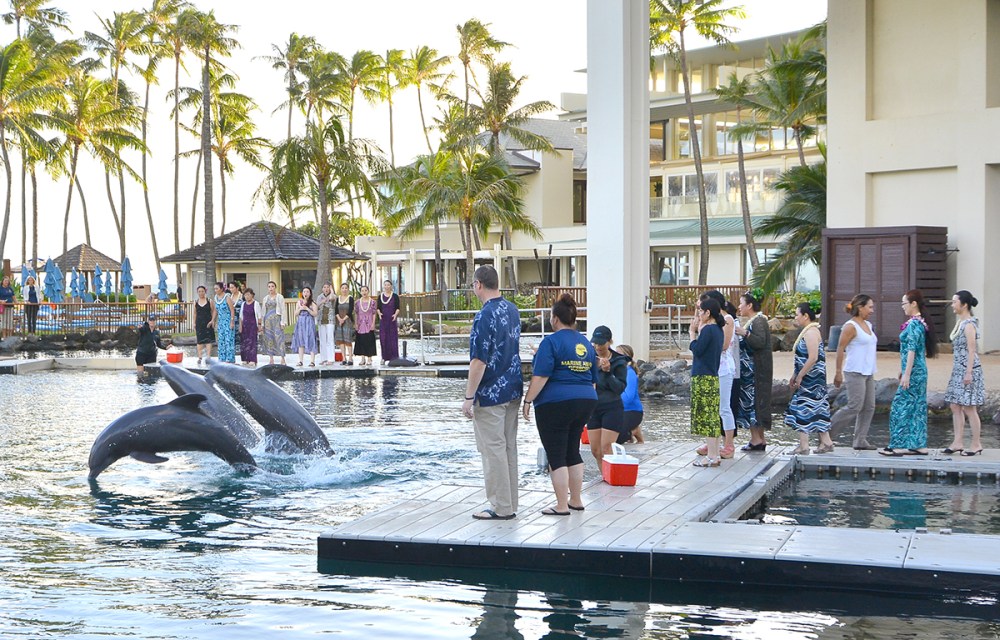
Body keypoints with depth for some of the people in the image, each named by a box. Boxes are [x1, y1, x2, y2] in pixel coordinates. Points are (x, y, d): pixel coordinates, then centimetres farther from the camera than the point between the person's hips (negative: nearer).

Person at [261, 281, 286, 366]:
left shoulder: (280, 297, 3)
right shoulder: (265, 298, 15)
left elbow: (283, 310, -1)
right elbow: (264, 311, 16)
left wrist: (282, 322, -9)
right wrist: (262, 323, 10)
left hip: (276, 319, -4)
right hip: (267, 320, 5)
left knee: (279, 338, -10)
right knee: (269, 339, 1)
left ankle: (282, 359, -10)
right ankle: (271, 359, 5)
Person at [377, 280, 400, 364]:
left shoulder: (395, 296, 2)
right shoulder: (380, 296, 9)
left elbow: (398, 308, 0)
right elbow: (378, 307, 7)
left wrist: (395, 314, -19)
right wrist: (379, 313, -13)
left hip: (392, 320, -2)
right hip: (383, 320, 2)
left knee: (393, 338, -4)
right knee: (383, 338, 1)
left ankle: (394, 357, -1)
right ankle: (384, 358, 6)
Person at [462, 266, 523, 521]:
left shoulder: (485, 316, -19)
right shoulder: (513, 310, 8)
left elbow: (479, 361, -21)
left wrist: (469, 397, -16)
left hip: (490, 394, -8)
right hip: (513, 390, 9)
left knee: (493, 449, -2)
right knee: (509, 448, 13)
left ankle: (500, 507, 1)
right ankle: (510, 504, 19)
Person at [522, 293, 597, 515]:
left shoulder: (552, 341, -9)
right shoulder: (586, 344, 13)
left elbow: (540, 376, -16)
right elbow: (593, 379, 19)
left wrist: (527, 400, -9)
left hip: (555, 403, -7)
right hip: (585, 401, 7)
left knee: (556, 455, 0)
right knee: (573, 451, 18)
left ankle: (562, 506, 0)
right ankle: (576, 500, 22)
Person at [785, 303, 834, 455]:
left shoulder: (810, 332, -16)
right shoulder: (807, 331, 16)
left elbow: (813, 358, -24)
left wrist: (799, 376, -20)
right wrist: (795, 376, 20)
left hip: (810, 379, -10)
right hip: (810, 380, 10)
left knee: (803, 409, -7)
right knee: (817, 409, 12)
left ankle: (803, 447, -5)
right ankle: (826, 443, 17)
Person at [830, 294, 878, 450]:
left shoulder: (868, 325, 15)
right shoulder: (851, 326, -10)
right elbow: (840, 349, -12)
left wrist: (872, 372, 19)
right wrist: (838, 372, -14)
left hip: (868, 372, 9)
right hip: (855, 372, -9)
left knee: (869, 408, 4)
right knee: (855, 407, -10)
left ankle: (860, 441, 8)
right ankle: (827, 430, 1)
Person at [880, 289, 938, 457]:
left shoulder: (913, 324, -16)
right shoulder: (921, 322, 13)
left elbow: (911, 350, -20)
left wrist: (906, 374, -20)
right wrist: (904, 371, 23)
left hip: (913, 372, -10)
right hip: (920, 371, 10)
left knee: (901, 406, -4)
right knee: (917, 407, 11)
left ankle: (897, 445, -1)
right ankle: (919, 446, 14)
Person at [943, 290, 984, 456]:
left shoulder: (969, 324, -16)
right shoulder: (960, 322, 12)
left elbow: (971, 350, -19)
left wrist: (968, 373, -21)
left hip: (968, 369, -10)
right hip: (958, 369, 10)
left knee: (969, 408, -3)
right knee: (955, 407, 10)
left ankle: (976, 444, 7)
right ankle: (957, 443, 14)